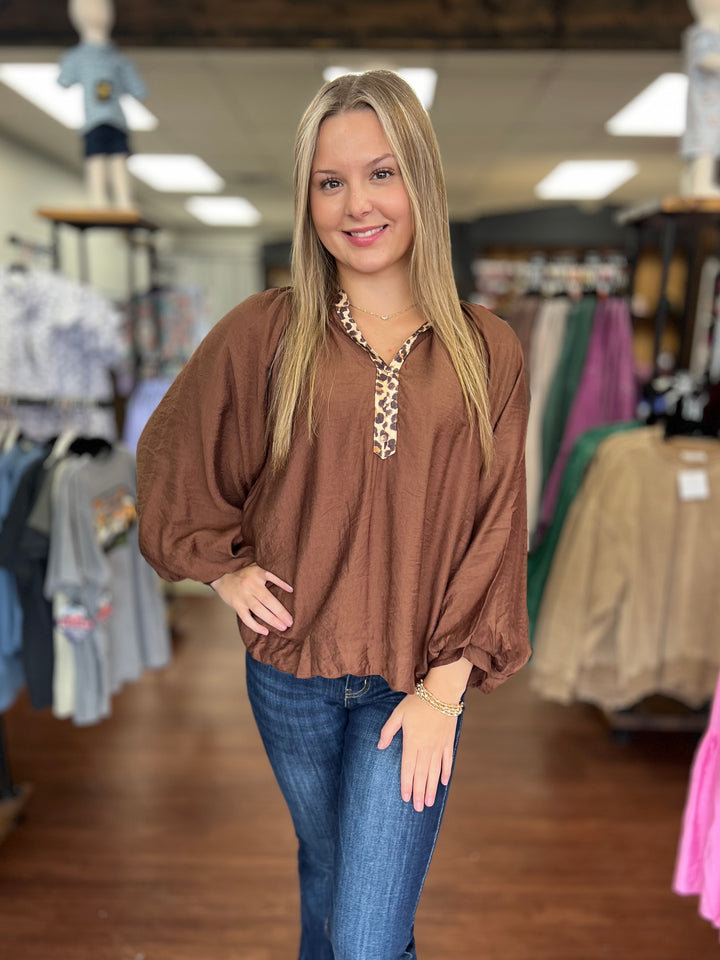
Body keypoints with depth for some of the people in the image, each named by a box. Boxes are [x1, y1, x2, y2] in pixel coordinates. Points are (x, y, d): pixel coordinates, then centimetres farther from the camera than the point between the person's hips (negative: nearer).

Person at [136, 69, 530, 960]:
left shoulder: (487, 352, -6)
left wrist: (444, 686, -9)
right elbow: (170, 458, 6)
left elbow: (494, 532, -5)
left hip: (414, 683, -1)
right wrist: (225, 567, -3)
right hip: (291, 672, 2)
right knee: (325, 867, 26)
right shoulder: (263, 333, -7)